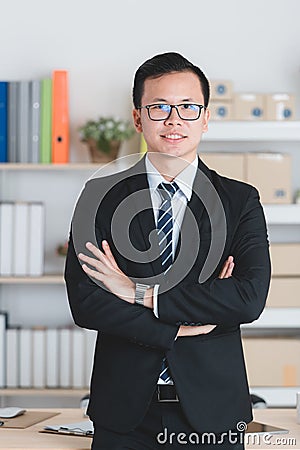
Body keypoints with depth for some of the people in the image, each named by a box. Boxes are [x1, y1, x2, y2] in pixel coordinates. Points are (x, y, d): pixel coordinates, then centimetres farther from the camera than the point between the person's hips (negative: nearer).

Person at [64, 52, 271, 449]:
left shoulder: (241, 201, 0)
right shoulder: (101, 197, 1)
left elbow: (251, 298, -14)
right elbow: (83, 303, -9)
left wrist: (140, 293, -15)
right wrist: (178, 328, -15)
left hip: (210, 412, 0)